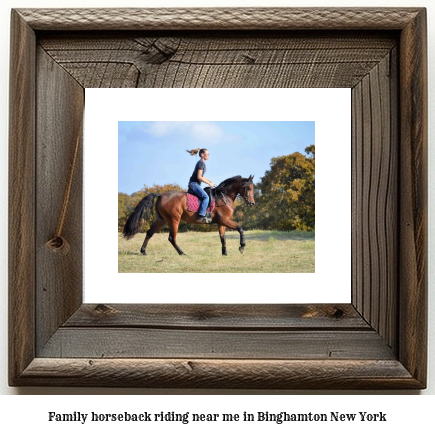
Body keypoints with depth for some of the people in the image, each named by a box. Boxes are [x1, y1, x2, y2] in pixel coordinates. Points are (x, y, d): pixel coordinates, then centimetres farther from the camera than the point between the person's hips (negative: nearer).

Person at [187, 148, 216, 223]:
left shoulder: (202, 163, 17)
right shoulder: (201, 163, -13)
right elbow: (199, 177, -20)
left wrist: (210, 181, 14)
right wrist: (209, 183, -13)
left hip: (196, 184, 11)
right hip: (194, 183, -11)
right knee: (206, 197, -24)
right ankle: (201, 216, -33)